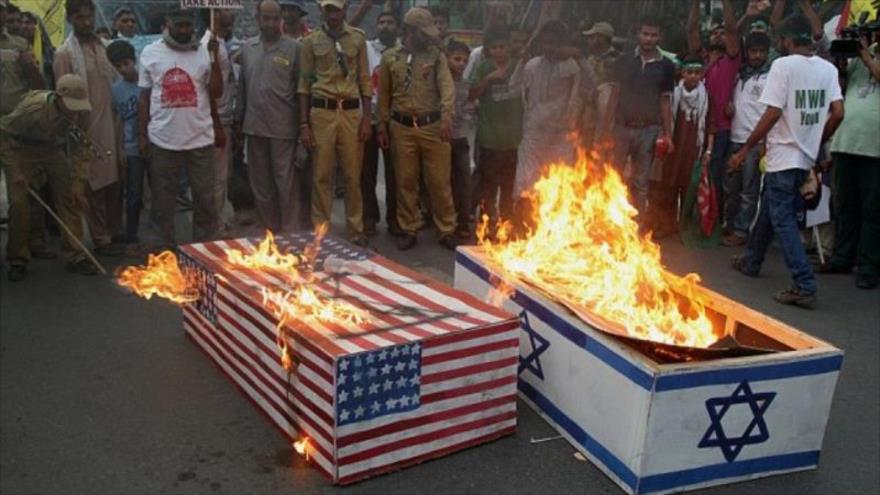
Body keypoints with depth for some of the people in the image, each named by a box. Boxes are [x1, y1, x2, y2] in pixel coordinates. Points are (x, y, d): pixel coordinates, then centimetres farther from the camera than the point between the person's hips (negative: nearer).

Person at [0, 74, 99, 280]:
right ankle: (17, 261, 4)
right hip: (20, 150, -4)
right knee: (18, 203, -11)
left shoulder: (79, 113, -22)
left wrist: (78, 183, -15)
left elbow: (81, 148, -10)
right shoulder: (32, 109, -35)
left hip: (51, 149, 4)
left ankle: (75, 256, 2)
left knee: (69, 198, -5)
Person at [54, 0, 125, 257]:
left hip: (112, 127, 5)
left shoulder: (104, 46, 9)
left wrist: (120, 124, 11)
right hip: (87, 130, -5)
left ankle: (115, 234, 23)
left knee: (115, 182, 11)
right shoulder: (65, 54, -9)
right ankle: (101, 240, 12)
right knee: (95, 186, 3)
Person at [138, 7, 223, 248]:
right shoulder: (151, 52, 3)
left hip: (199, 138, 0)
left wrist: (215, 57, -11)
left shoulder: (204, 51, 0)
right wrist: (141, 134, 3)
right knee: (163, 197, 10)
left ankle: (203, 244, 23)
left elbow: (216, 93, -2)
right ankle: (166, 246, 22)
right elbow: (144, 96, 6)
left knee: (205, 196, 8)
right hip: (162, 139, 0)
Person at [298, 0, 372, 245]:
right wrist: (303, 124, 0)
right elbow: (304, 83, 6)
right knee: (321, 175, 3)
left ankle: (355, 230, 16)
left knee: (353, 175, 5)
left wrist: (367, 119, 1)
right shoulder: (311, 41, 5)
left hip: (351, 112, 1)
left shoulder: (358, 38, 7)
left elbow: (365, 80, 8)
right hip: (322, 112, 0)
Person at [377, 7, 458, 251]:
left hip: (433, 126, -1)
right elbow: (384, 95, 11)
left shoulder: (436, 56, 4)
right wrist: (382, 126, 7)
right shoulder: (390, 57, 7)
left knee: (439, 182, 3)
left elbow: (446, 85, -10)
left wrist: (446, 114, -27)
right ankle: (409, 230, 19)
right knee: (406, 182, 7)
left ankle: (446, 231, 13)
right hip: (402, 127, 1)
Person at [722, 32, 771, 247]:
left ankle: (741, 230, 6)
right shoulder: (740, 74, 15)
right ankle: (729, 225, 21)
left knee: (749, 190, 0)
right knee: (730, 187, 10)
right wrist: (727, 104, 3)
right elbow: (730, 97, 28)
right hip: (735, 138, 6)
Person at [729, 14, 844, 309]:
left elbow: (773, 114, -17)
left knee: (783, 219, -4)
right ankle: (751, 261, 38)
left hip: (783, 155, -7)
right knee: (769, 210, 22)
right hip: (806, 156, 7)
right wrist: (818, 142, 16)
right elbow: (838, 113, 0)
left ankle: (805, 287, -10)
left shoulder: (783, 65, -13)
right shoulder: (828, 69, 5)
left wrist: (746, 149, -10)